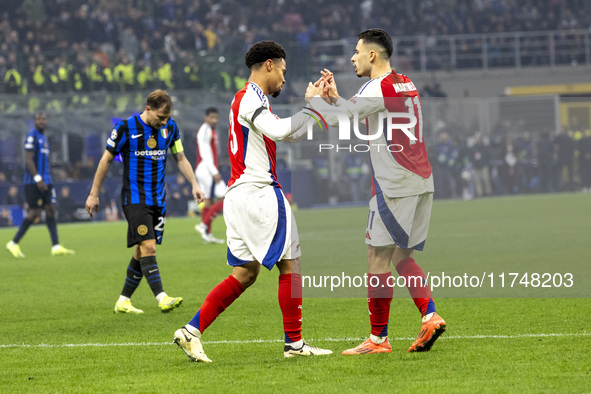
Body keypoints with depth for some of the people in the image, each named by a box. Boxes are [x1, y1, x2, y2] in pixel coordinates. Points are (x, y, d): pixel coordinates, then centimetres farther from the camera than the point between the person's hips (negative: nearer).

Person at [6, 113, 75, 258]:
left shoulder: (44, 138, 19)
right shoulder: (32, 137, -9)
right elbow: (28, 160, -17)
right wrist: (38, 179, -22)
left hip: (45, 181, 9)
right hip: (33, 182, -9)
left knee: (50, 210, 1)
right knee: (34, 212, -9)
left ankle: (56, 246, -3)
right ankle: (13, 243, 1)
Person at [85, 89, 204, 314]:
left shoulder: (170, 127, 3)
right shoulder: (126, 128, -11)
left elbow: (180, 158, 16)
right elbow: (106, 159, -2)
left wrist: (194, 184, 3)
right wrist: (94, 194, 0)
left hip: (158, 200, 5)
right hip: (134, 198, -5)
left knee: (142, 251, 7)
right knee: (147, 247, -18)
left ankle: (123, 301, 17)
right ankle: (162, 298, -27)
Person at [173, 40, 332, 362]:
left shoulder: (247, 99, 23)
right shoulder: (251, 98, -9)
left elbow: (290, 134, 29)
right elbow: (277, 131, -28)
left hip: (239, 196, 10)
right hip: (260, 192, -10)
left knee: (245, 273, 9)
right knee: (290, 265, -3)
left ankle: (192, 330, 2)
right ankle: (294, 342, -1)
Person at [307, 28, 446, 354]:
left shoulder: (378, 88, -11)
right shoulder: (406, 85, 17)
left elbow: (336, 118, -13)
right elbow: (358, 116, 26)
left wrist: (315, 98, 5)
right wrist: (334, 97, 18)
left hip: (394, 186, -9)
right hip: (421, 182, 9)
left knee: (378, 257, -3)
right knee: (401, 256, 13)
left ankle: (378, 338, 0)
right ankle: (429, 316, -4)